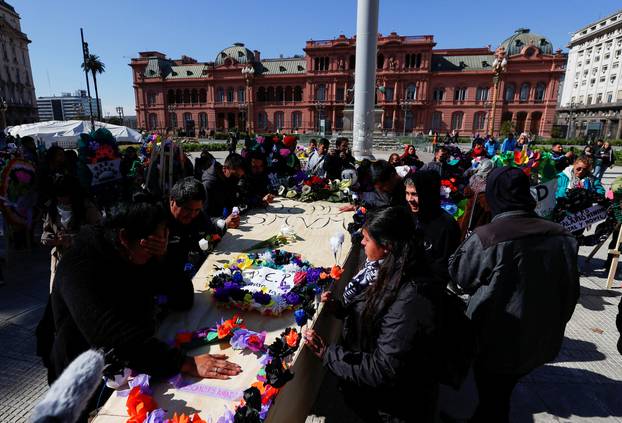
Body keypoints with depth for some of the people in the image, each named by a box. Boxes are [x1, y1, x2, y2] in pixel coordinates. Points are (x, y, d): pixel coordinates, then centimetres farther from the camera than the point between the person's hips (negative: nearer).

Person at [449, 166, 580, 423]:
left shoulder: (486, 237, -25)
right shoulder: (560, 235, -7)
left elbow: (459, 275, -9)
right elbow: (570, 290, 4)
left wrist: (467, 244, 3)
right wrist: (554, 326, 18)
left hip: (495, 340, -5)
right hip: (539, 339, 5)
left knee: (489, 400, 18)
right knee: (503, 392, 25)